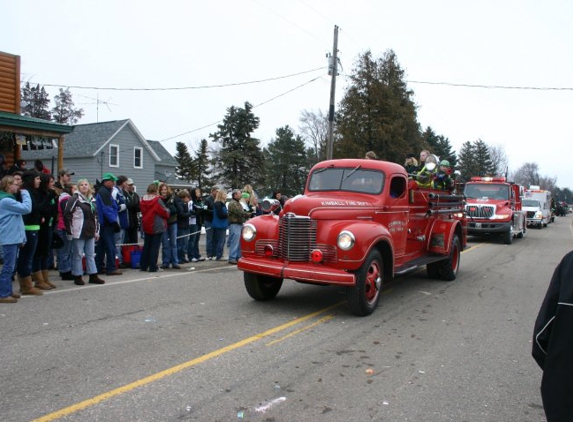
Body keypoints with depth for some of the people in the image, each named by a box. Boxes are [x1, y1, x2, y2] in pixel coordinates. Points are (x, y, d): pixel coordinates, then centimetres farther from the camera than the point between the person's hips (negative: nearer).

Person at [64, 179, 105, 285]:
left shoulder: (91, 200, 15)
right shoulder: (75, 199, -8)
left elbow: (95, 216, 20)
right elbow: (67, 214, -13)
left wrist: (97, 231, 15)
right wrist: (70, 231, -15)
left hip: (90, 233, 7)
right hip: (79, 233, -7)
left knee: (91, 255, 11)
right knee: (78, 255, 1)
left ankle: (93, 276, 16)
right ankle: (77, 277, 10)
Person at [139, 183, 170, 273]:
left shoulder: (143, 200, 2)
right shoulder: (157, 200, -16)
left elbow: (143, 211, 10)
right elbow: (165, 212, -10)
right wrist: (167, 211, 10)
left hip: (146, 226, 6)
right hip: (157, 227, -6)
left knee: (146, 246, 15)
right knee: (155, 246, -1)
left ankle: (143, 266, 17)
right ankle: (152, 267, -1)